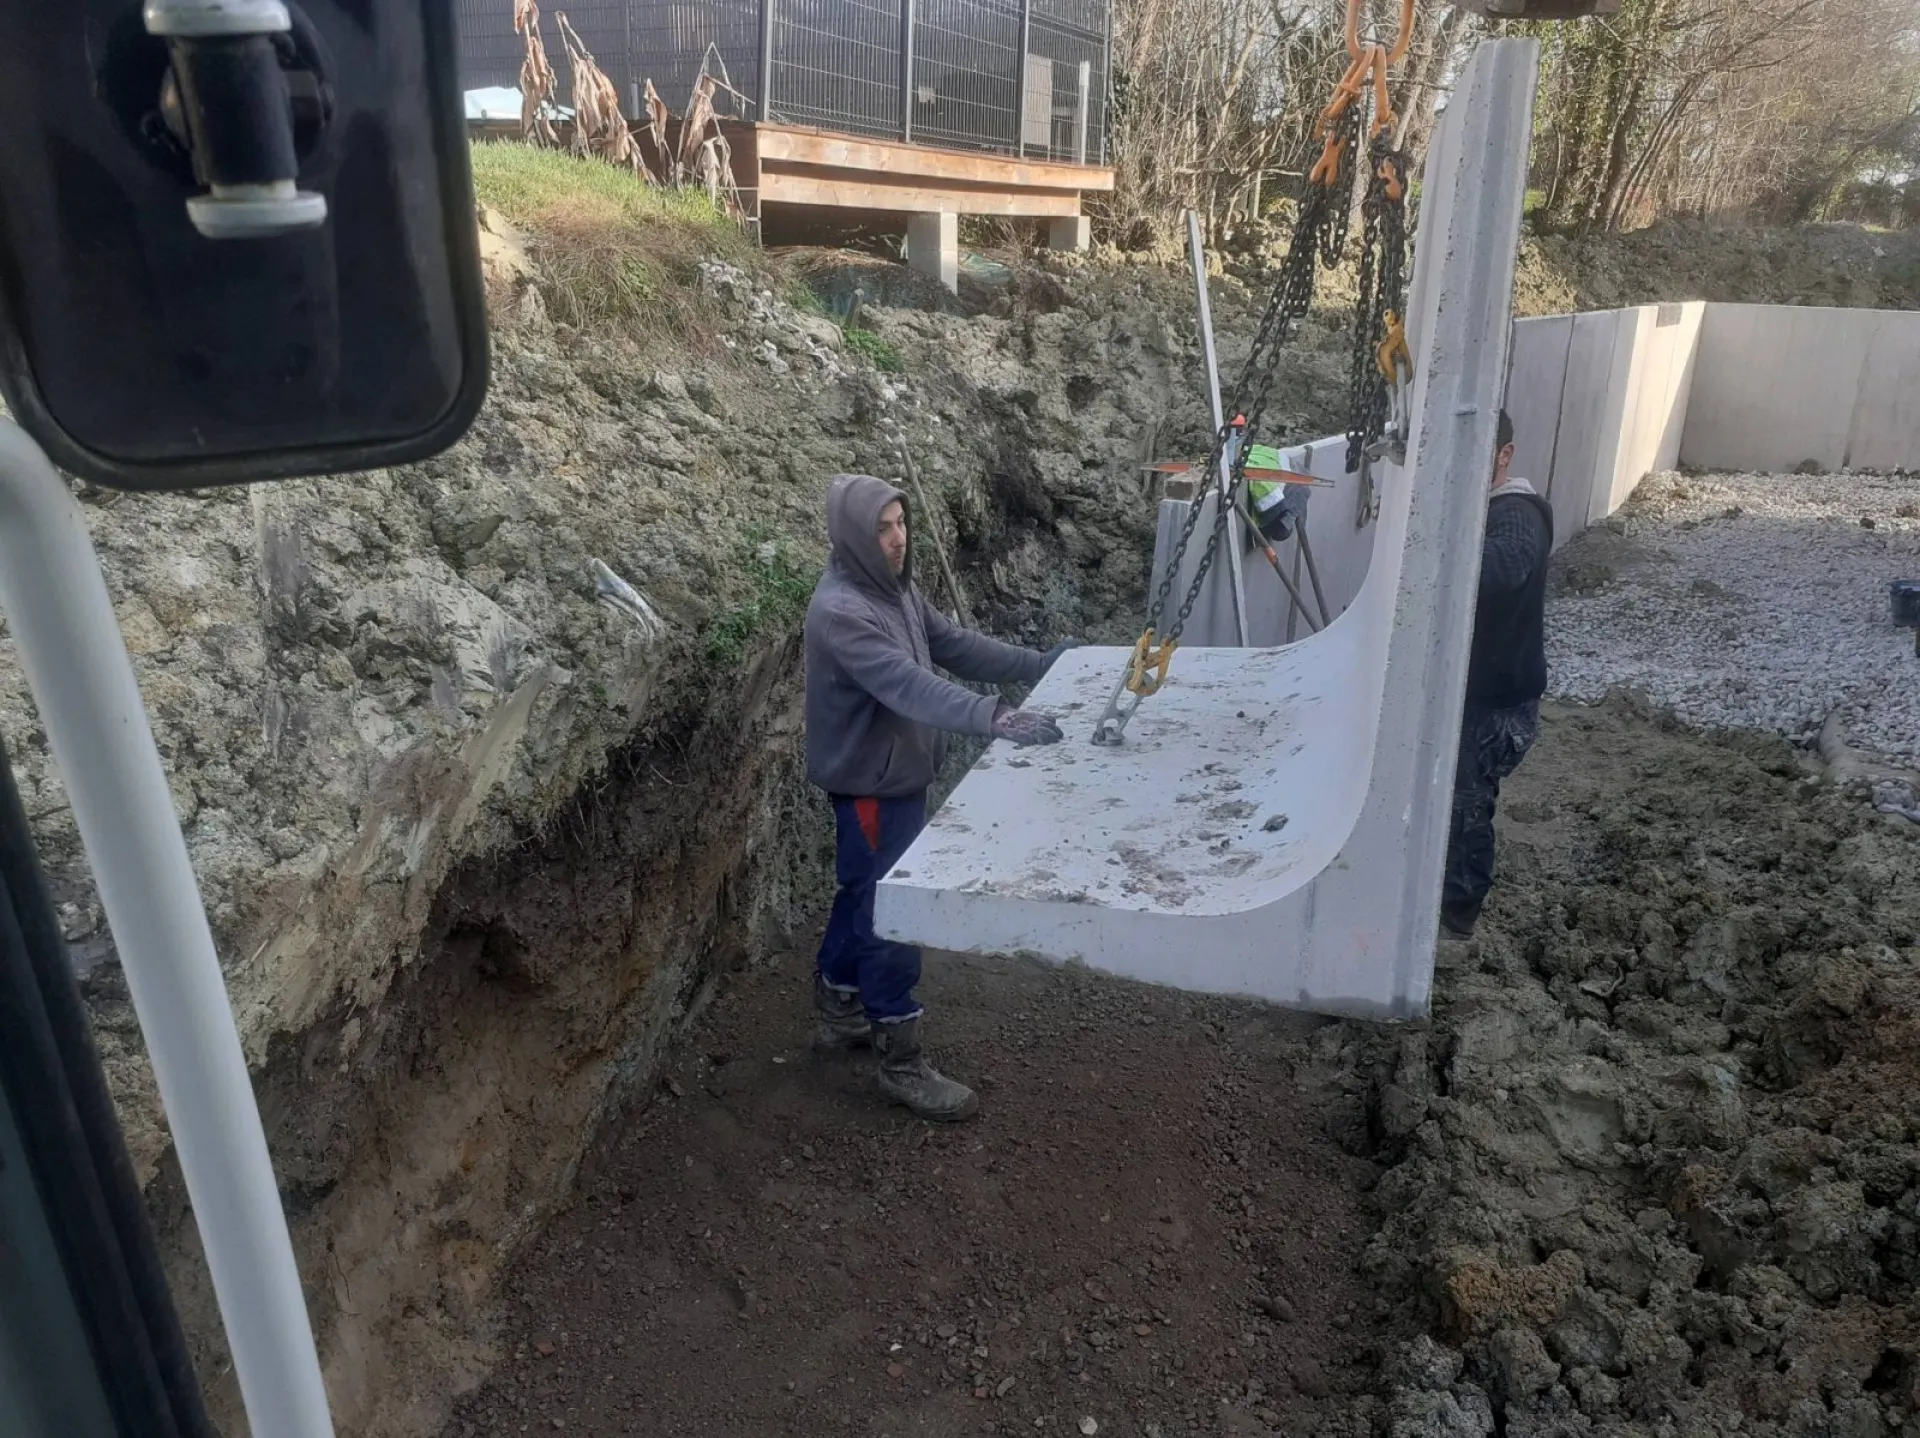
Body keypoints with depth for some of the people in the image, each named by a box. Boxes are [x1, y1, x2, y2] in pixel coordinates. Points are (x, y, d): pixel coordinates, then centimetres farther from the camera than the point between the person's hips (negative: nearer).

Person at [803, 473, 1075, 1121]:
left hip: (895, 777, 10)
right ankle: (901, 1063, 12)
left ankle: (837, 1013, 39)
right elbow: (908, 687, -37)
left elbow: (956, 645, 9)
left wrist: (1040, 664, 2)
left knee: (864, 899, 21)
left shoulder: (895, 590, 6)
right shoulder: (840, 611, -25)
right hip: (872, 786, -10)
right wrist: (995, 718, -48)